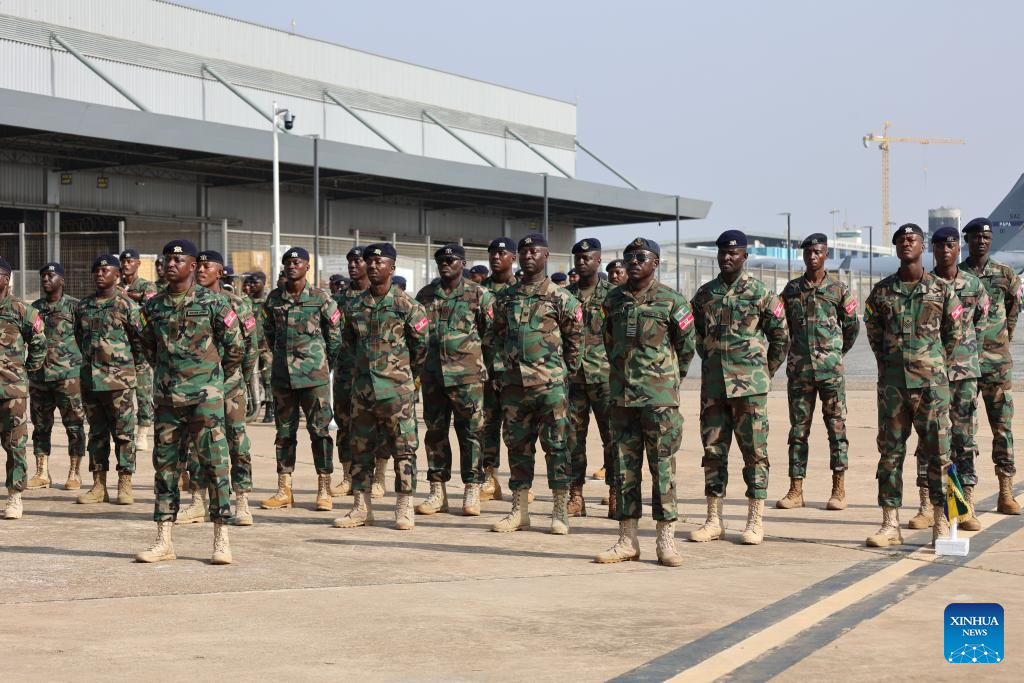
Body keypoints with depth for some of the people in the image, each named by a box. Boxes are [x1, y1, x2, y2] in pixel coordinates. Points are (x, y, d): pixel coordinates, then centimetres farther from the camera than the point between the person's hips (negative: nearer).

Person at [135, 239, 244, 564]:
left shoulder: (213, 303, -5)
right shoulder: (154, 306, 7)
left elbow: (235, 347, 4)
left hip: (204, 396, -4)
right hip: (167, 398, 4)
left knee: (214, 464, -5)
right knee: (164, 464, 6)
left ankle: (221, 540, -1)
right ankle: (164, 541, 12)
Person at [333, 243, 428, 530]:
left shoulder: (405, 304, -4)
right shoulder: (356, 307, 9)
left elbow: (421, 343, 2)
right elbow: (347, 343, 22)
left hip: (396, 388, -5)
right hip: (362, 386, 5)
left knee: (403, 448, -3)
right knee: (361, 448, 7)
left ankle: (404, 509, 1)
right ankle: (361, 509, 13)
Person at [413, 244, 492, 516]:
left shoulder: (479, 295, 0)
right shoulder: (425, 295, 11)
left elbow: (493, 332, 1)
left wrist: (480, 360, -4)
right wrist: (418, 362, 11)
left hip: (467, 375, -4)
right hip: (432, 375, 4)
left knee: (470, 432, -2)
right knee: (435, 432, 7)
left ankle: (472, 493, 3)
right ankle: (437, 492, 13)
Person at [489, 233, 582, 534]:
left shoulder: (560, 297, -2)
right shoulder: (505, 297, 11)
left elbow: (575, 338, 1)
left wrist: (565, 371, 2)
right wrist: (509, 362, 14)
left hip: (549, 382, -5)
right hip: (513, 382, 5)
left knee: (556, 444, -2)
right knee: (517, 444, 8)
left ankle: (561, 512, 3)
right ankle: (519, 510, 14)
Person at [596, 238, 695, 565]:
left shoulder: (671, 300, -4)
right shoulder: (613, 300, 9)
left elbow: (687, 346, 6)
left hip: (659, 398, -4)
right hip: (622, 396, 4)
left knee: (663, 465, -2)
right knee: (624, 466, 6)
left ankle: (666, 541, 2)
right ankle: (628, 540, 11)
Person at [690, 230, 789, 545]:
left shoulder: (761, 293, -3)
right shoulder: (704, 294, 9)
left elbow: (781, 337, 3)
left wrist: (764, 372, 7)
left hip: (750, 386, -4)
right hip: (713, 385, 4)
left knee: (754, 450, -2)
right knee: (713, 450, 6)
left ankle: (755, 522, 3)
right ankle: (714, 520, 13)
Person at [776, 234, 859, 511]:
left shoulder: (838, 288, 1)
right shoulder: (791, 289, 7)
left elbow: (852, 326, 10)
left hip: (831, 369, -2)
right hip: (799, 369, 2)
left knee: (836, 426, 0)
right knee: (798, 429, 3)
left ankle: (839, 490, 4)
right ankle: (795, 490, 6)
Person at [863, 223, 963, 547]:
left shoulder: (941, 289, 1)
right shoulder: (882, 291, 6)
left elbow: (955, 333, 9)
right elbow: (873, 330, 18)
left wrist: (934, 364, 8)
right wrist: (888, 361, 12)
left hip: (930, 383, -2)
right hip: (891, 383, 2)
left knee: (937, 451, -1)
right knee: (890, 451, 3)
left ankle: (941, 524, 5)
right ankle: (890, 524, 7)